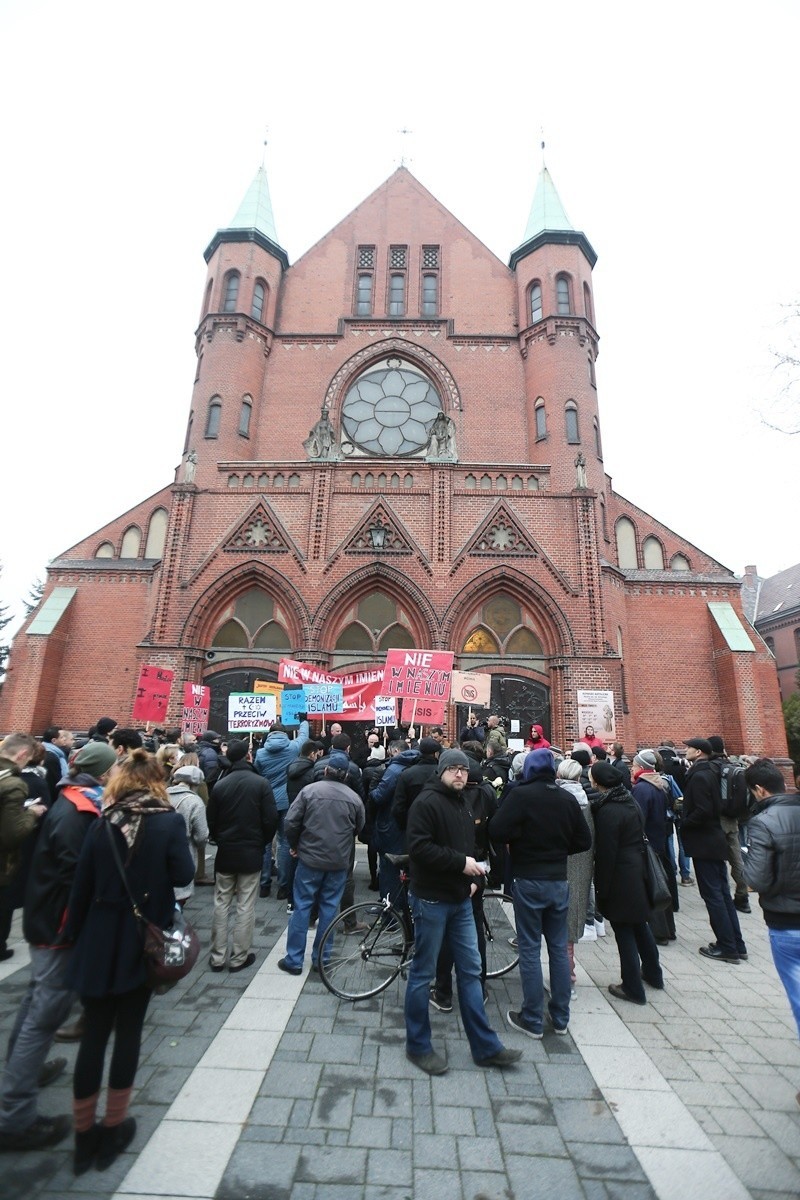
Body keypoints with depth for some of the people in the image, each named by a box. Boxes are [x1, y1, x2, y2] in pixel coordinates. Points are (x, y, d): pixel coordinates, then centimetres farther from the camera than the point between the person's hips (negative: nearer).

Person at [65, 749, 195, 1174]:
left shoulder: (102, 823, -6)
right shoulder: (169, 821, -15)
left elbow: (81, 884, -2)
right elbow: (183, 875, -14)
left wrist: (75, 935, 10)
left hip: (98, 943, 3)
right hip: (143, 942, -2)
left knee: (94, 1032, 16)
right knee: (128, 1030, 15)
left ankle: (84, 1134, 30)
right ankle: (113, 1128, 30)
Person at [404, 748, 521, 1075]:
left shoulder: (463, 806, 12)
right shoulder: (427, 802, -16)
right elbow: (420, 848, -25)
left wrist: (474, 877, 8)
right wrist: (461, 862, -24)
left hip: (461, 900, 8)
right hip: (431, 900, -8)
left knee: (471, 971, 15)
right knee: (422, 973, 7)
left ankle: (485, 1047, 27)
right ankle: (417, 1046, 24)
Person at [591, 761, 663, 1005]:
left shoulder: (608, 811, -23)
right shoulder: (629, 801, 2)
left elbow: (606, 853, -20)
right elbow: (638, 838, 12)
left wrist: (601, 888, -11)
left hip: (620, 879, -8)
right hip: (638, 872, 9)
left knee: (624, 932, 6)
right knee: (639, 924, 24)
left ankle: (633, 988, 17)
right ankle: (653, 973, 41)